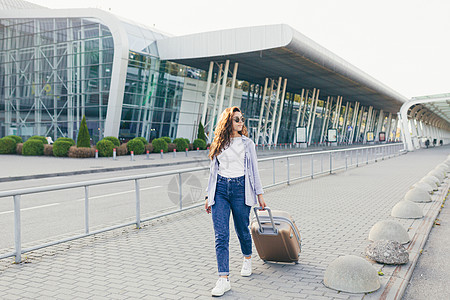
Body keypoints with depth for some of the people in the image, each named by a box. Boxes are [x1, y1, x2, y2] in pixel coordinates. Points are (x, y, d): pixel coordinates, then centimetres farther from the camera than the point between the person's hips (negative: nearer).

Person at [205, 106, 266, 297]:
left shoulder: (247, 143, 8)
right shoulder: (218, 144, 11)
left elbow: (254, 170, 10)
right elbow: (213, 170, 15)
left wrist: (259, 194, 7)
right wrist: (208, 195, 14)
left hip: (240, 188, -1)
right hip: (220, 189, 1)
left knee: (242, 229, 11)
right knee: (221, 235, -7)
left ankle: (247, 258, 41)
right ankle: (224, 279, -6)